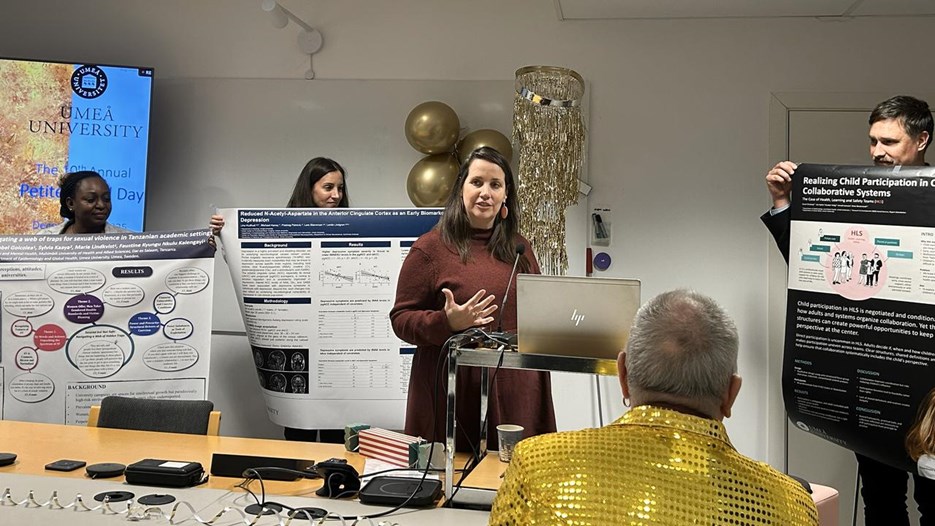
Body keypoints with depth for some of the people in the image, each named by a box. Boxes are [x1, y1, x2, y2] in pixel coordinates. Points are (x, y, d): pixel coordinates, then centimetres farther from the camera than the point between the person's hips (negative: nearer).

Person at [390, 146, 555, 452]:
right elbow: (401, 319, -4)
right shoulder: (431, 247, -2)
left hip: (516, 391, 4)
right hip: (454, 392, -4)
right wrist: (448, 322, -20)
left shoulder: (518, 248, 14)